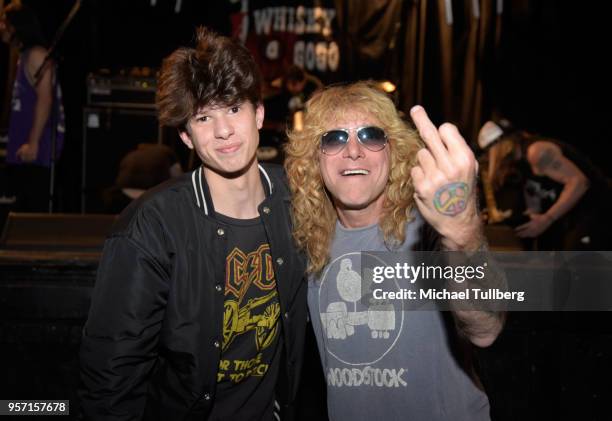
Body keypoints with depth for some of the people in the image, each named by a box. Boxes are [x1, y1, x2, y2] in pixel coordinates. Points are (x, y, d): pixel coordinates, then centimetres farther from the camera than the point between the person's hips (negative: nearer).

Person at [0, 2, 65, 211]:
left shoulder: (36, 55, -10)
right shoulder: (24, 55, 19)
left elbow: (45, 99, -19)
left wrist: (33, 142, -22)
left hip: (34, 146, -10)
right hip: (21, 144, 10)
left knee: (34, 207, -7)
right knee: (23, 205, 13)